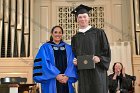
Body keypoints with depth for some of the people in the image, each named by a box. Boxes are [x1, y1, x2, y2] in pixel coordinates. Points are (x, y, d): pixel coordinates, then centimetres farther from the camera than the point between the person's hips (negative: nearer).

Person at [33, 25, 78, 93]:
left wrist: (67, 76, -12)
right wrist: (56, 75, -17)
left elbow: (71, 63, 4)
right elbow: (45, 64, -6)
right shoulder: (45, 48, 5)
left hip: (66, 82, 3)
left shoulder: (68, 48, 14)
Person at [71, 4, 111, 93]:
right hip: (83, 73, 3)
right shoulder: (75, 38, 15)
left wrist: (99, 59, -15)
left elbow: (107, 51, 2)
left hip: (97, 71, -2)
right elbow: (74, 55, 17)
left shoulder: (99, 32, 5)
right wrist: (75, 61, -5)